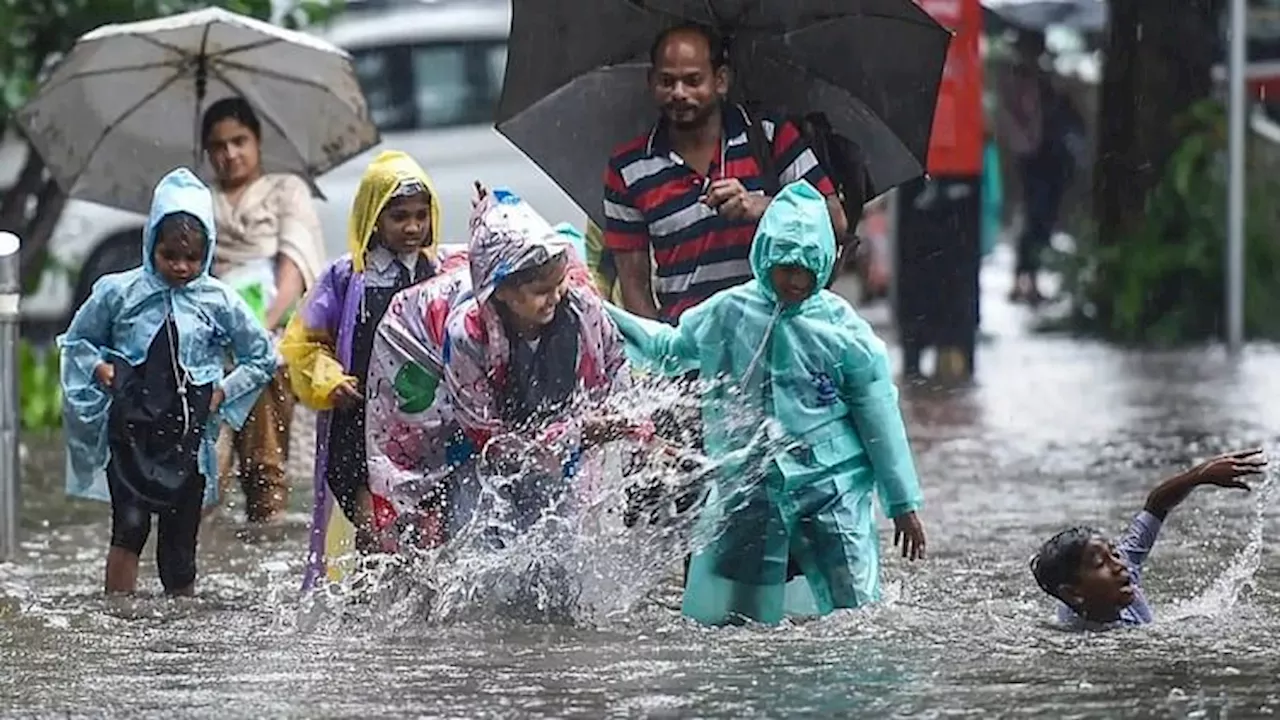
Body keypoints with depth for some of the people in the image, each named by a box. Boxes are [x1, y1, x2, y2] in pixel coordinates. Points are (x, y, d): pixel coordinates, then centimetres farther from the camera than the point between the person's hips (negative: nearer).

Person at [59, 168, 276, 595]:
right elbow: (75, 341, 14)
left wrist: (223, 392, 0)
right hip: (131, 429, -1)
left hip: (189, 436, 1)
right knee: (130, 527, -18)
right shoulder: (118, 293, 0)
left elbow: (262, 358, 12)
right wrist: (100, 369, -5)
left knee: (179, 546, 5)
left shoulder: (220, 303, 1)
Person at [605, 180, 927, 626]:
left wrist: (904, 504, 4)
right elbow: (668, 350, 22)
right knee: (715, 617, -2)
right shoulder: (727, 314, 3)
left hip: (831, 487, -1)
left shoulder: (842, 328, -2)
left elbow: (880, 420, 3)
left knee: (856, 619, -6)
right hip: (748, 488, 1)